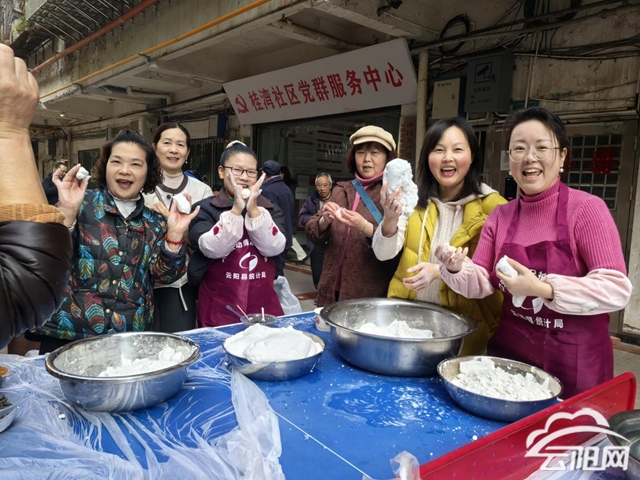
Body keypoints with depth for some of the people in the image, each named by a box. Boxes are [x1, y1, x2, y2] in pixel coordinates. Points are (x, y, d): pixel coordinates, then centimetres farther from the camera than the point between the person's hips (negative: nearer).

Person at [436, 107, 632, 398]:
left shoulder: (586, 209, -12)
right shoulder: (500, 216, 2)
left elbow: (617, 290, -18)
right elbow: (482, 283, 1)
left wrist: (542, 289, -29)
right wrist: (456, 269, -19)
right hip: (509, 353, 4)